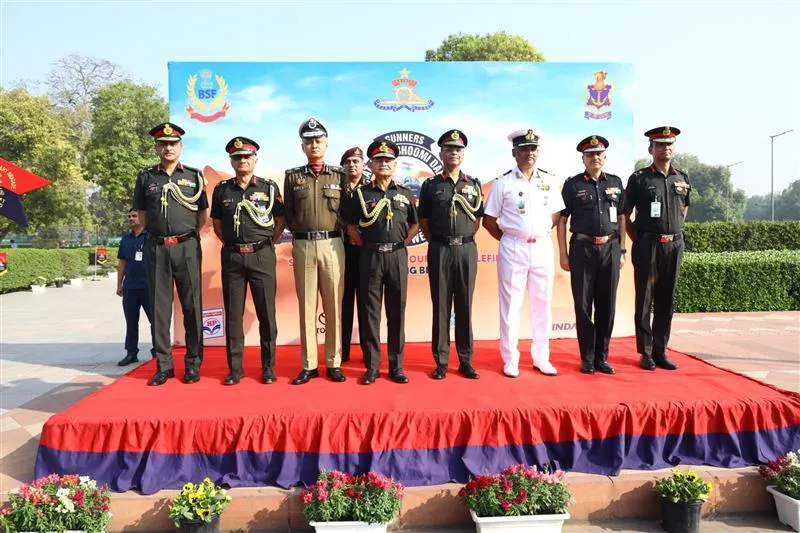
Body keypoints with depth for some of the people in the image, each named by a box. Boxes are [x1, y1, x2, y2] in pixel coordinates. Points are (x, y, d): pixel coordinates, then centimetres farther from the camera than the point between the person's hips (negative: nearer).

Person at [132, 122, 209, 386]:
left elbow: (204, 215, 10)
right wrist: (160, 231, 12)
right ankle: (164, 365, 11)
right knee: (159, 307, 4)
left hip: (187, 247, -1)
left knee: (192, 306, 2)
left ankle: (193, 364, 10)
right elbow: (142, 214, 15)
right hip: (156, 248, 1)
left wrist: (187, 234, 10)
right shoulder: (146, 177, 9)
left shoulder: (194, 176, 6)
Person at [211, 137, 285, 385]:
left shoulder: (269, 187, 3)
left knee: (266, 312, 1)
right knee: (233, 313, 5)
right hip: (232, 257, 2)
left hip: (262, 256, -1)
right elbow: (217, 224, 16)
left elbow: (280, 221, 8)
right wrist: (232, 244, 9)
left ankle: (268, 367, 12)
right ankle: (235, 367, 14)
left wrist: (266, 244, 4)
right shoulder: (222, 189, 8)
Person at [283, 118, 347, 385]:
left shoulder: (339, 175, 8)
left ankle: (334, 363, 11)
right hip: (303, 246, 1)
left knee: (334, 305, 2)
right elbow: (287, 214, 11)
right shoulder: (292, 176, 9)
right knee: (306, 306, 4)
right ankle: (309, 365, 11)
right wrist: (301, 231, 2)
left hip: (332, 244, 0)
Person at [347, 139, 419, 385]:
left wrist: (402, 244, 5)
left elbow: (414, 224, 16)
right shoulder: (362, 193, 5)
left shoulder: (405, 193, 9)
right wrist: (366, 246, 2)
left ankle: (396, 365, 13)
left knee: (397, 312, 5)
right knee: (370, 312, 2)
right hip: (370, 256, -1)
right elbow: (352, 227, 7)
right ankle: (372, 366, 10)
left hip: (398, 256, 1)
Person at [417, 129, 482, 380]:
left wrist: (464, 239, 5)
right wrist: (436, 243, 2)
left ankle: (466, 361, 12)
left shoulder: (473, 184, 10)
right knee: (440, 306, 2)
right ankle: (441, 361, 9)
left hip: (467, 249, 1)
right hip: (439, 250, -1)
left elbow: (477, 219, 13)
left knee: (464, 306, 5)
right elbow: (423, 221, 7)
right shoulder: (430, 185, 6)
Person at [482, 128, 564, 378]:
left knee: (542, 304, 8)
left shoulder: (549, 181, 6)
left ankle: (541, 358, 19)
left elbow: (556, 214, 15)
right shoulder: (503, 183, -4)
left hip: (543, 248, 3)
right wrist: (507, 239, 0)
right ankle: (510, 360, 12)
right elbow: (489, 220, 0)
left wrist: (541, 233, 6)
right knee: (511, 305, 2)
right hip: (513, 249, -3)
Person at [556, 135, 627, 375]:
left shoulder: (616, 182, 10)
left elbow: (622, 218, 13)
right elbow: (562, 220, 1)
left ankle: (602, 357, 18)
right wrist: (563, 253, -4)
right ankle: (587, 358, 13)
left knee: (607, 305, 6)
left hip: (610, 248, 3)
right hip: (583, 248, -3)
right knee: (583, 305, 2)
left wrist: (622, 250, 7)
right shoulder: (573, 184, 1)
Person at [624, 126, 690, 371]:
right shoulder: (639, 178, -3)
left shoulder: (683, 178, 8)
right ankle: (646, 353, 11)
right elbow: (625, 214, 0)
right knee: (644, 301, 2)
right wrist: (638, 240, 0)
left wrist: (674, 233, 16)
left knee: (666, 301, 8)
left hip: (674, 246, 4)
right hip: (647, 247, -4)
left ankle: (660, 351, 18)